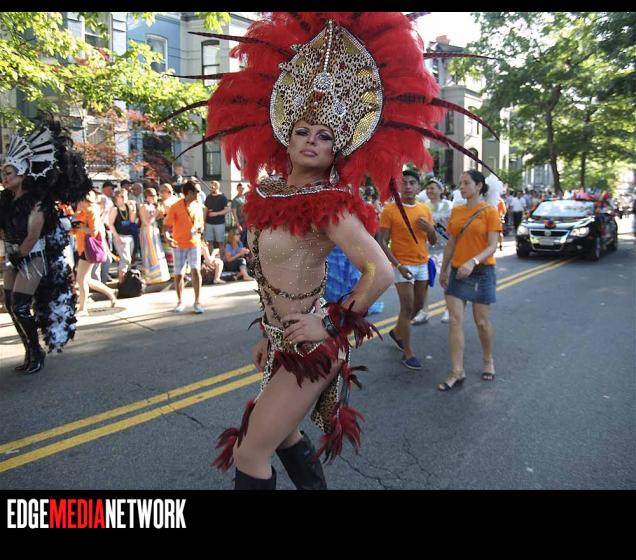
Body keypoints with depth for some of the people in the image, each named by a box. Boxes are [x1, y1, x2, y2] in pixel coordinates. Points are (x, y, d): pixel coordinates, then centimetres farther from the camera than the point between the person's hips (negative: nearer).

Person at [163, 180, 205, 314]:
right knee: (178, 274, 6)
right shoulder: (175, 207, -6)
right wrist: (167, 236, -27)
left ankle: (197, 302, -6)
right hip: (179, 245, -2)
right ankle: (180, 302, 23)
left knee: (196, 270, -14)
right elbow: (167, 225, -7)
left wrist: (200, 228, -5)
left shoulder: (198, 206, 6)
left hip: (194, 243, 2)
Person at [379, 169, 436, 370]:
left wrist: (429, 228, -10)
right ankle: (408, 354, 7)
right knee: (407, 308, -5)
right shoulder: (390, 211, -9)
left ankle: (397, 332, 40)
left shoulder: (425, 210, 7)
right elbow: (382, 243, -11)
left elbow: (433, 241, 12)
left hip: (423, 264, 6)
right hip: (403, 265, -6)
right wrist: (398, 265, -20)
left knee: (418, 305, 16)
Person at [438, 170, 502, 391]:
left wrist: (473, 262, -28)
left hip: (481, 272, -4)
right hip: (457, 272, 4)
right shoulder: (456, 211, 7)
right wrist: (443, 270, 14)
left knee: (482, 321, 6)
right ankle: (457, 371, 6)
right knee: (455, 319, -2)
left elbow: (492, 246, -13)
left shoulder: (489, 211, -6)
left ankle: (488, 360, 32)